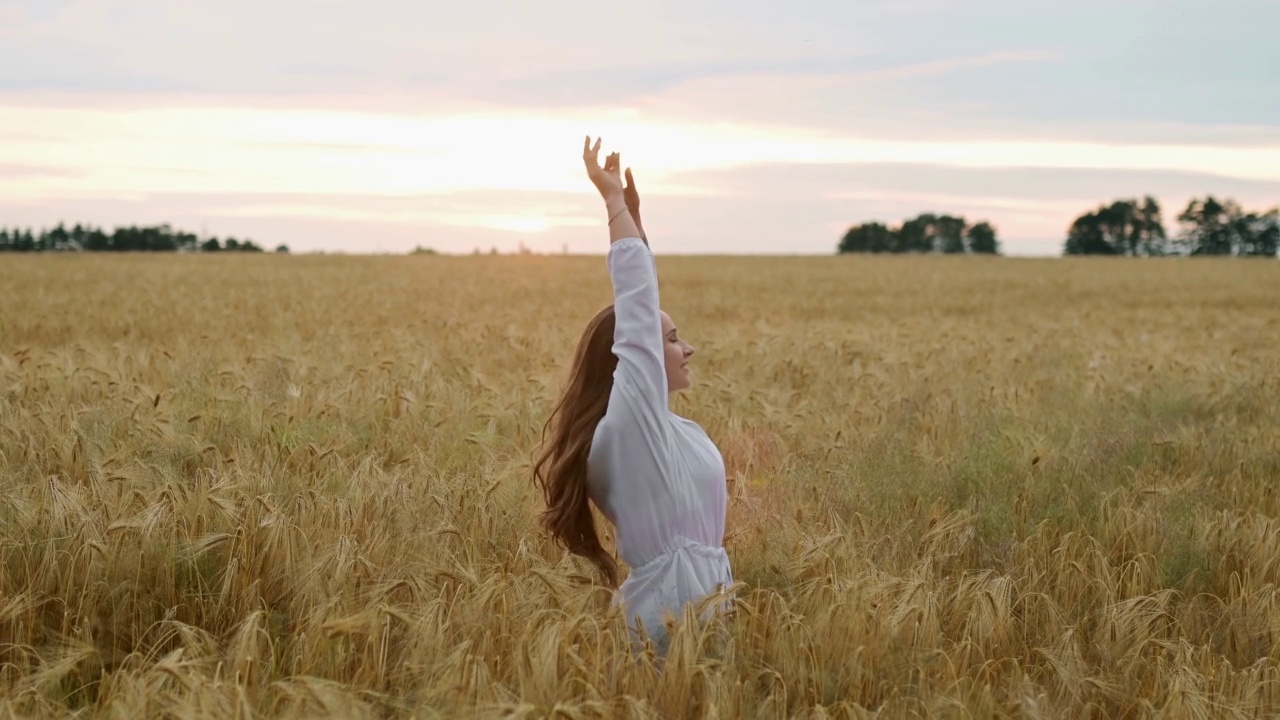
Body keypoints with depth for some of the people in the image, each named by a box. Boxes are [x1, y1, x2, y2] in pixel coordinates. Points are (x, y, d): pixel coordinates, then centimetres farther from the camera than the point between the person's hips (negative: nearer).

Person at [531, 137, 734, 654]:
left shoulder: (647, 422, 11)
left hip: (688, 605, 9)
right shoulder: (630, 416, -12)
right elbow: (636, 294, -11)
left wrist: (631, 213, 14)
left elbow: (640, 298, 16)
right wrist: (614, 199, -2)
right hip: (675, 616, -9)